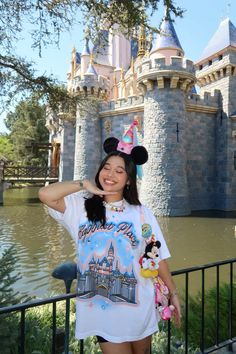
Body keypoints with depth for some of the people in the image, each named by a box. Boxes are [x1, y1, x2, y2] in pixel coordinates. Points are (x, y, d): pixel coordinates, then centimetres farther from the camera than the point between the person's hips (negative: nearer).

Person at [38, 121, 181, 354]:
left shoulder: (141, 214, -7)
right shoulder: (81, 208, -7)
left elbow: (158, 257, -2)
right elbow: (45, 195, -21)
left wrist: (173, 293, 3)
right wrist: (84, 185, -14)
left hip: (137, 307, 1)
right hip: (100, 310, -1)